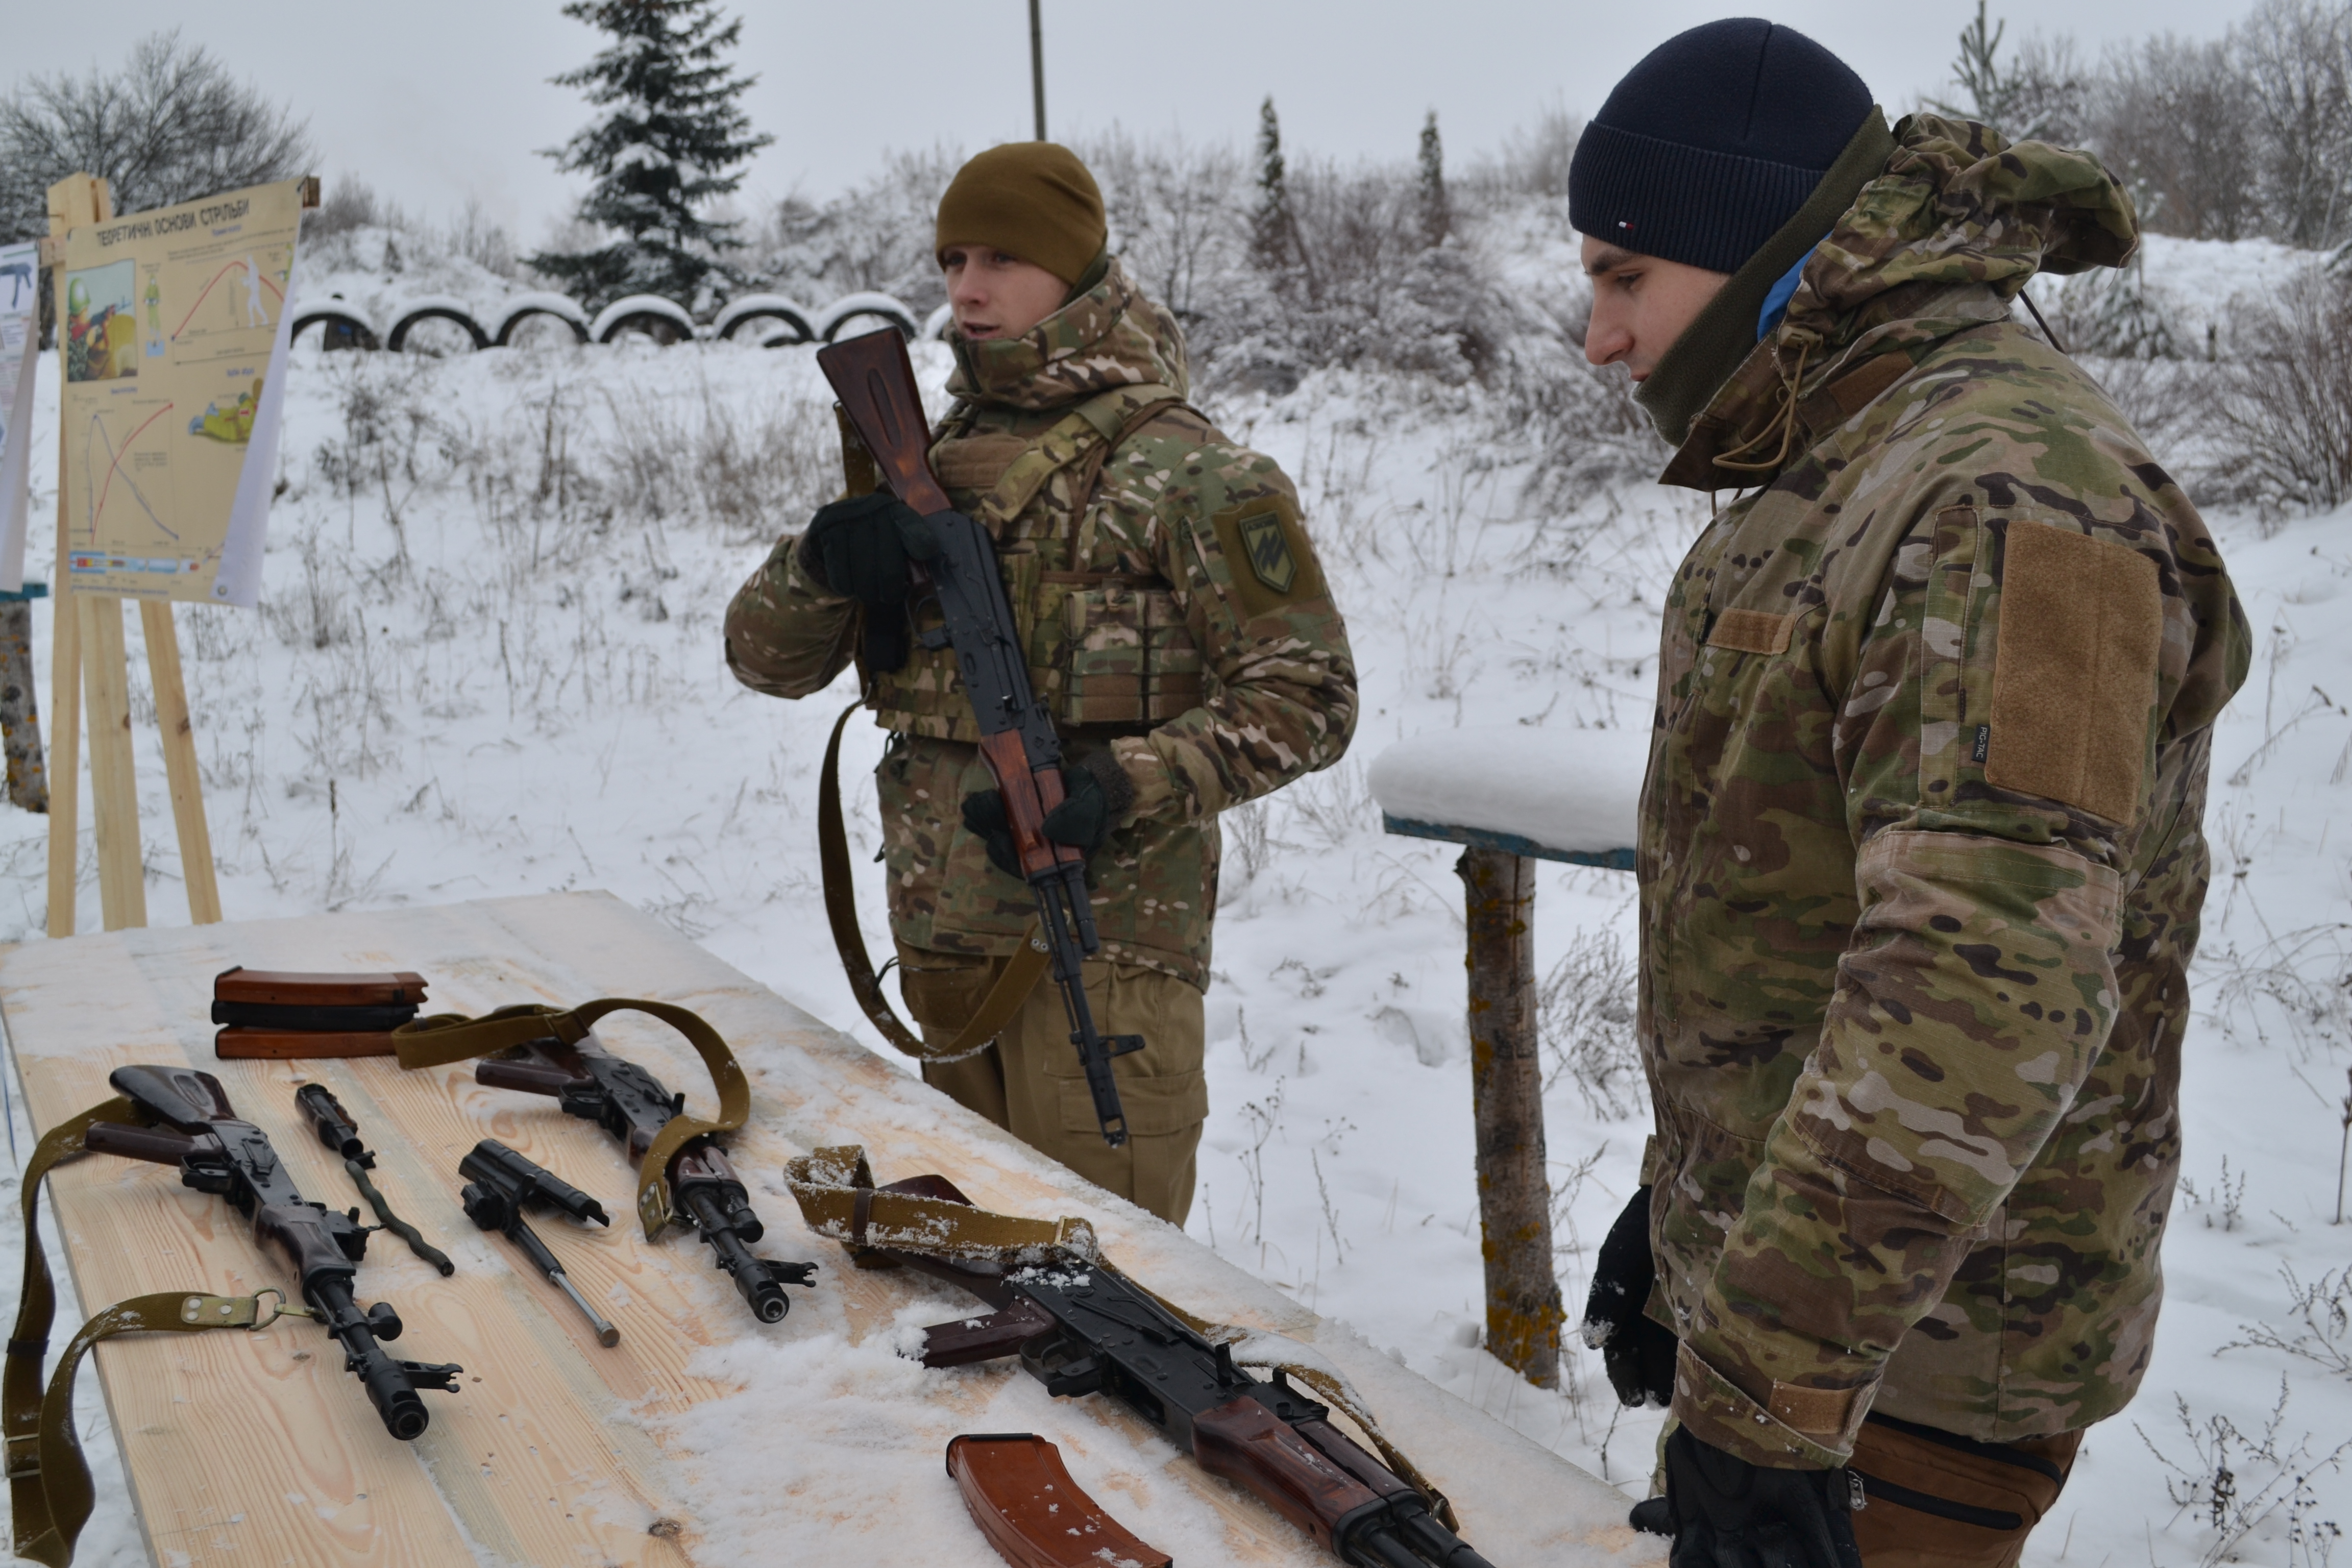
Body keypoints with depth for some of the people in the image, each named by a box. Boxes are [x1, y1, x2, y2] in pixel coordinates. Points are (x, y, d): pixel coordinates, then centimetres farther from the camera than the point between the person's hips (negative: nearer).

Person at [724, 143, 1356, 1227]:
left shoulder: (1178, 470, -7)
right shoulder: (927, 462, 13)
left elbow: (1304, 697, -10)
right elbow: (768, 657, 11)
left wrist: (1125, 788, -23)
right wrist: (823, 563, -12)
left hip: (1100, 945, -7)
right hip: (943, 945, 7)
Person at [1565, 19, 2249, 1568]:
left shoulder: (2007, 499, -23)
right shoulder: (1840, 476, 11)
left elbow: (1987, 1002, -32)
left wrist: (1769, 1400, -30)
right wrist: (1681, 1201, 22)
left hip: (1910, 1350, -9)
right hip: (1770, 1258, 9)